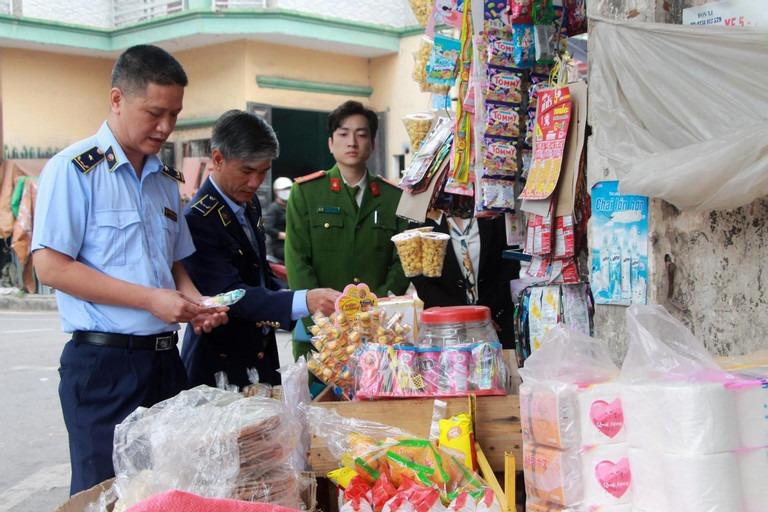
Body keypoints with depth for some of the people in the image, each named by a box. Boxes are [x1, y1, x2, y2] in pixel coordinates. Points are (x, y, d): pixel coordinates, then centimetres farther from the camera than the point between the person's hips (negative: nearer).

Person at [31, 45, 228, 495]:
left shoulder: (166, 180, 14)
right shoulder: (74, 169, -8)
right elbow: (51, 267, -15)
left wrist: (197, 304, 0)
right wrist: (151, 299, -18)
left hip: (165, 359, 7)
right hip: (103, 362, -7)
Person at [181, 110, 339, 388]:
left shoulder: (250, 203, 6)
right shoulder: (197, 220, -22)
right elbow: (231, 295, -30)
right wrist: (304, 302, -41)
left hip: (263, 355, 8)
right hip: (221, 363, -8)